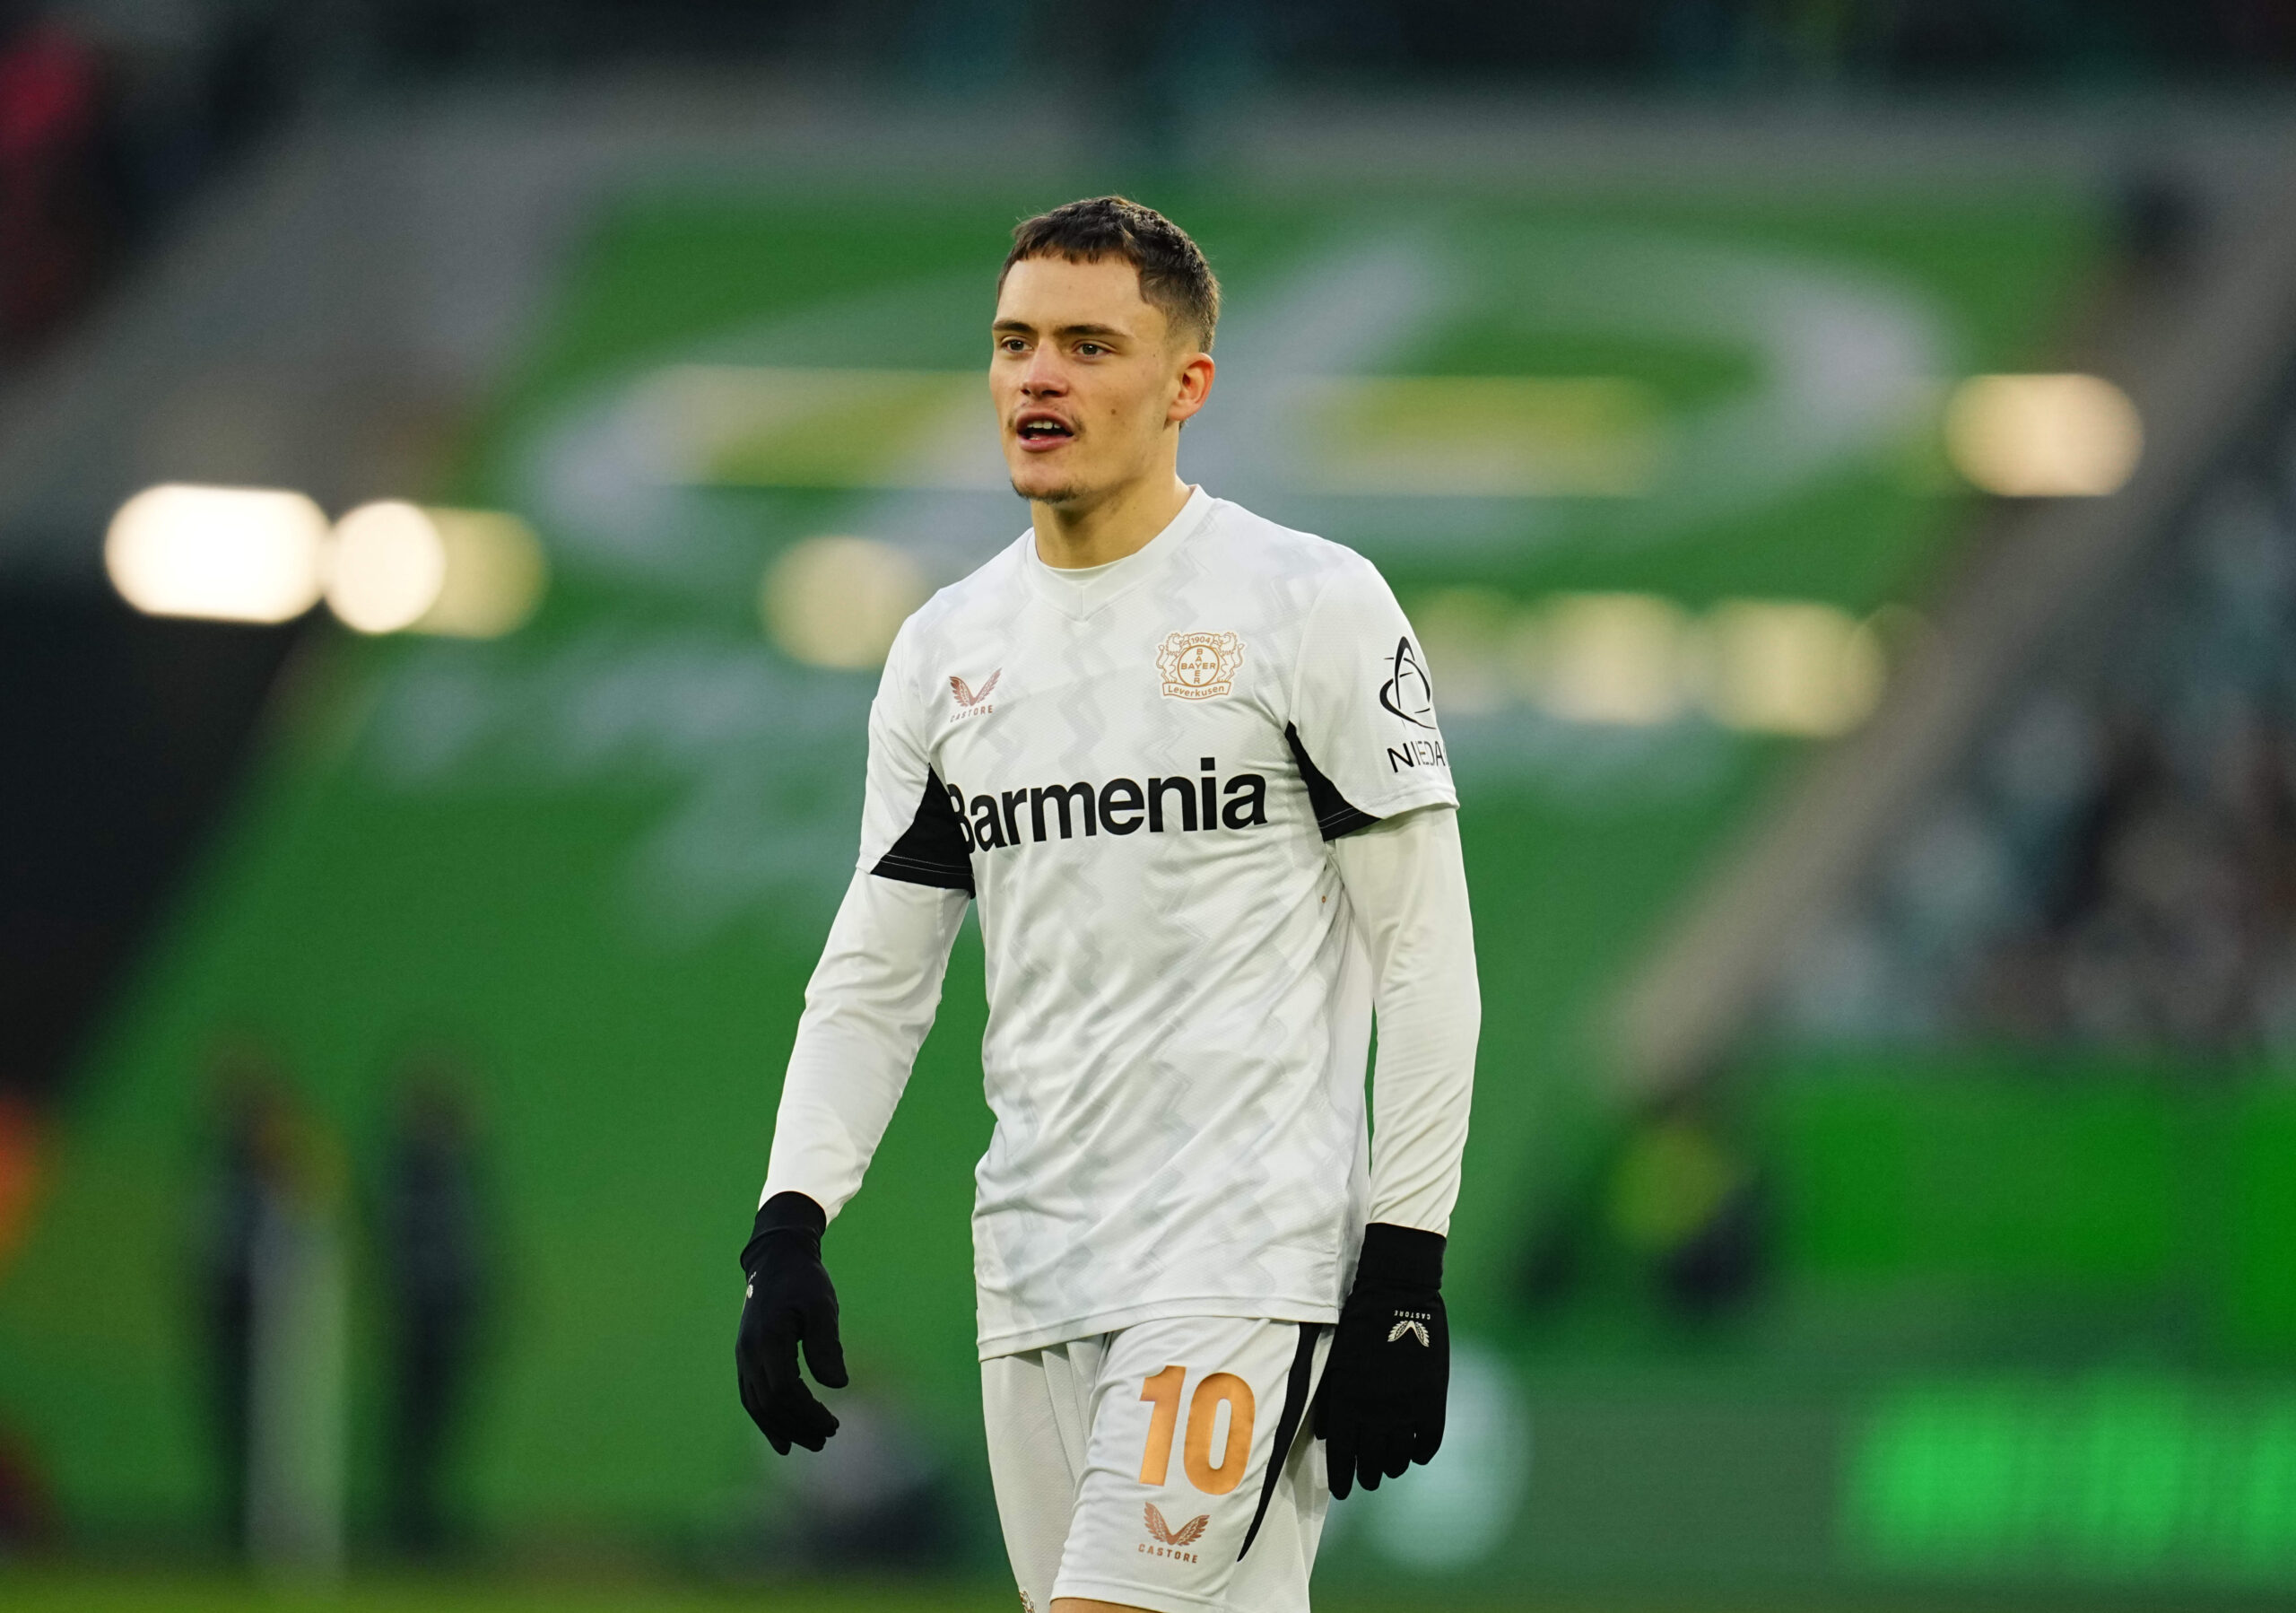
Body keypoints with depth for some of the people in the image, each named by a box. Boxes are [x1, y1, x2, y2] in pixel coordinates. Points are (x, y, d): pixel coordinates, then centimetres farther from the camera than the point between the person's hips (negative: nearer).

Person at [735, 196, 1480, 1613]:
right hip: (1033, 1268, 6)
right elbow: (875, 974, 16)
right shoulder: (949, 647, 13)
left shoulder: (1312, 605, -5)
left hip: (1246, 1247, -6)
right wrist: (789, 1229, 2)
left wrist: (1406, 1272, -10)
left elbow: (1427, 953, -5)